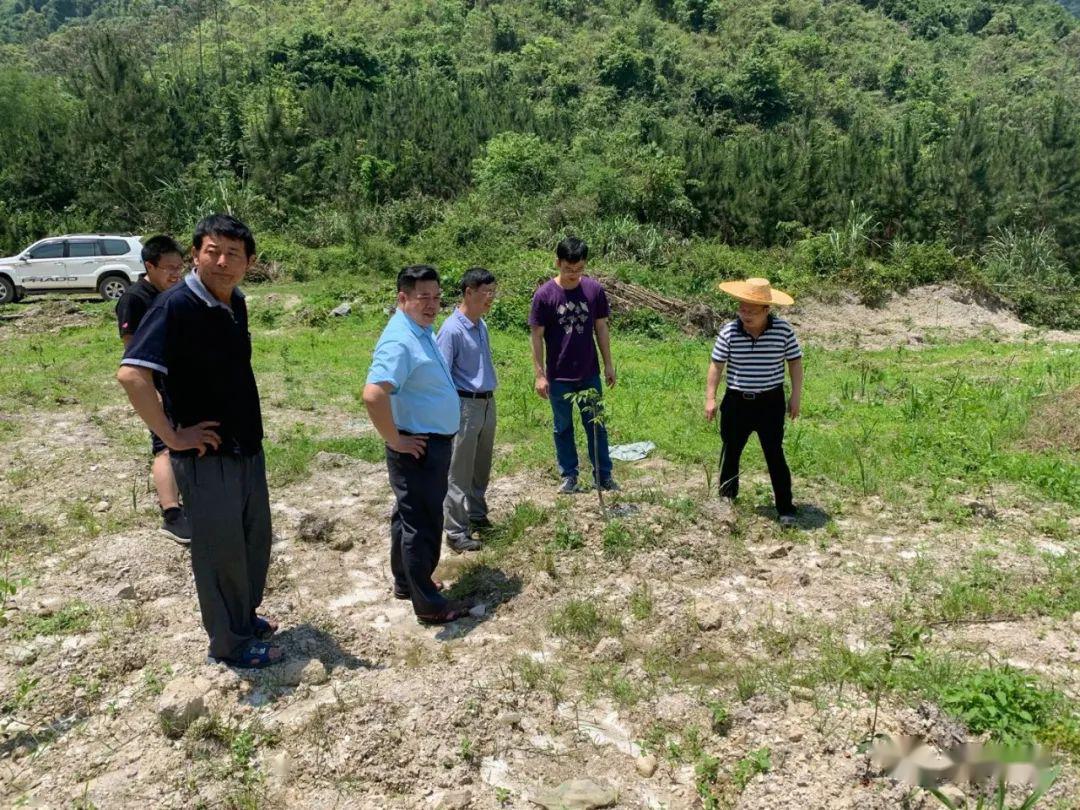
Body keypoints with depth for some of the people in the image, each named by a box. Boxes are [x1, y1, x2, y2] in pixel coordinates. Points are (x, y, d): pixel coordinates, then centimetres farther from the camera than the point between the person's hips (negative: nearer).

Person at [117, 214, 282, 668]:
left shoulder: (236, 303, 5)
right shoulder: (176, 306, -19)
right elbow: (131, 375, -28)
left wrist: (249, 426, 12)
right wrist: (172, 436, -22)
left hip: (248, 447, 8)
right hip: (206, 456, -8)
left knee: (255, 540, 20)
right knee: (221, 549, 7)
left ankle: (245, 615, 42)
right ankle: (230, 644, 25)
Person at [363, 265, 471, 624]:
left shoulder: (422, 331, 8)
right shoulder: (400, 340, -24)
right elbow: (373, 395, -37)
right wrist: (395, 441, -26)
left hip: (435, 444, 10)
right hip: (419, 449, -10)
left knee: (410, 516, 21)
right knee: (422, 524, 2)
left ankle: (406, 581, 38)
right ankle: (428, 604, 15)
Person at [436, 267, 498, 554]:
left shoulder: (481, 325, 9)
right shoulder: (452, 329, -17)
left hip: (488, 403, 8)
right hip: (465, 405, -8)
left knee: (481, 467, 19)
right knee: (460, 472, 0)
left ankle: (477, 514, 36)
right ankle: (456, 532, 9)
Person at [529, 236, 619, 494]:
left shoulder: (594, 289, -4)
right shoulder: (544, 294, -11)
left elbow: (601, 328, 5)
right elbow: (537, 336, -6)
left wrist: (608, 364, 6)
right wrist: (539, 374, -8)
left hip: (589, 374, 2)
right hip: (558, 377, -2)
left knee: (596, 426, 9)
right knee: (563, 428, 12)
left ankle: (603, 475, 21)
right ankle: (569, 475, 26)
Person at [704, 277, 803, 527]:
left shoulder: (783, 329, -10)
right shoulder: (729, 331, -9)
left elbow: (795, 362, 1)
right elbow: (717, 365, -1)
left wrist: (796, 396, -1)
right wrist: (710, 398, -3)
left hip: (771, 403, -2)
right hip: (736, 402, 2)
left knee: (774, 454, -1)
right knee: (730, 451, 14)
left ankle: (786, 509, 9)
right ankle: (725, 498, 34)